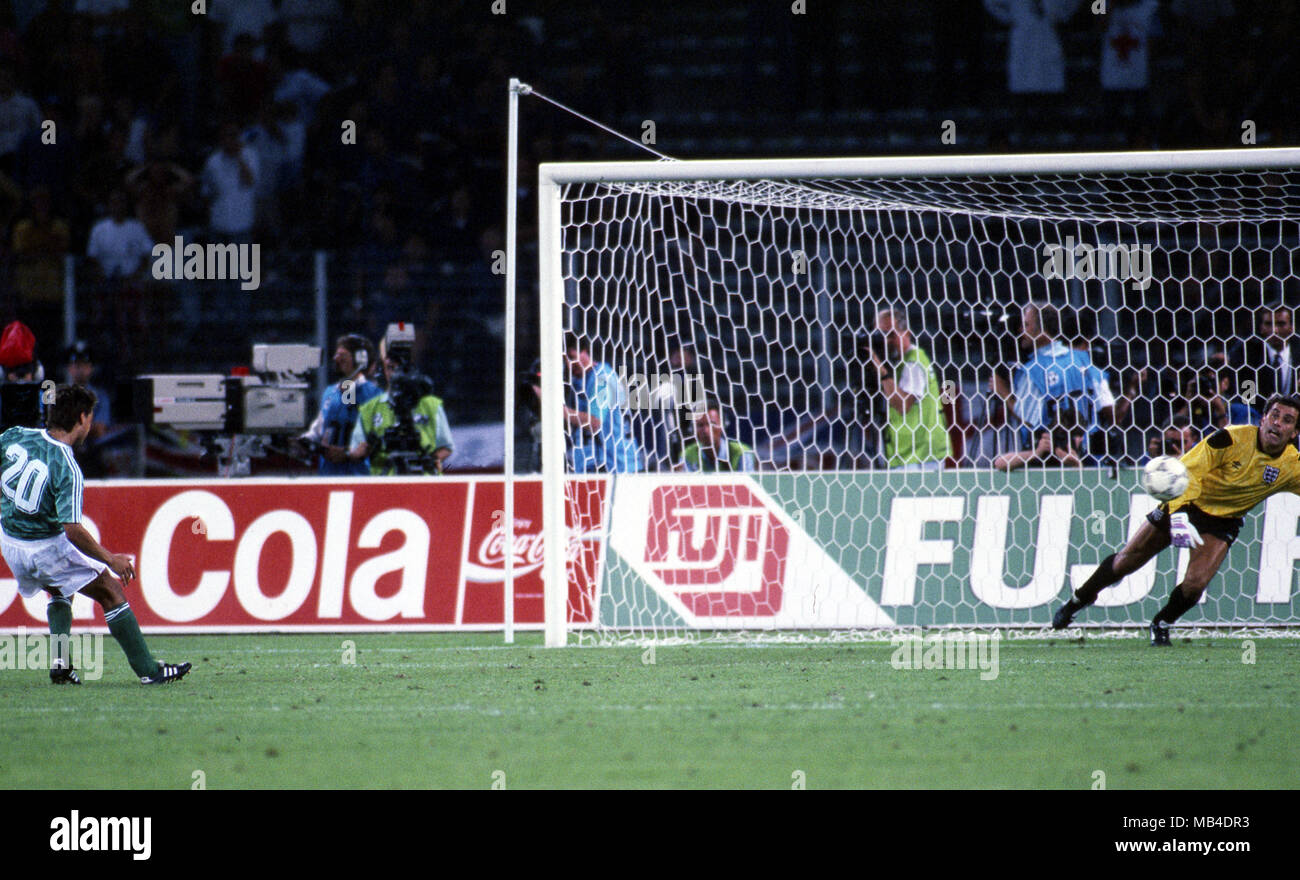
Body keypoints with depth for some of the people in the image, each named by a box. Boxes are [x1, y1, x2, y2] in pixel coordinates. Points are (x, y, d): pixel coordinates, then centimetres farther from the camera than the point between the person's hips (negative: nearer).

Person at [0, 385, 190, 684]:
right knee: (111, 590, 5)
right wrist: (110, 559, -16)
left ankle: (60, 661, 14)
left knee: (60, 593, 31)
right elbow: (72, 530, -27)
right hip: (46, 547, -7)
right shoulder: (66, 469, -24)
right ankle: (147, 669, 4)